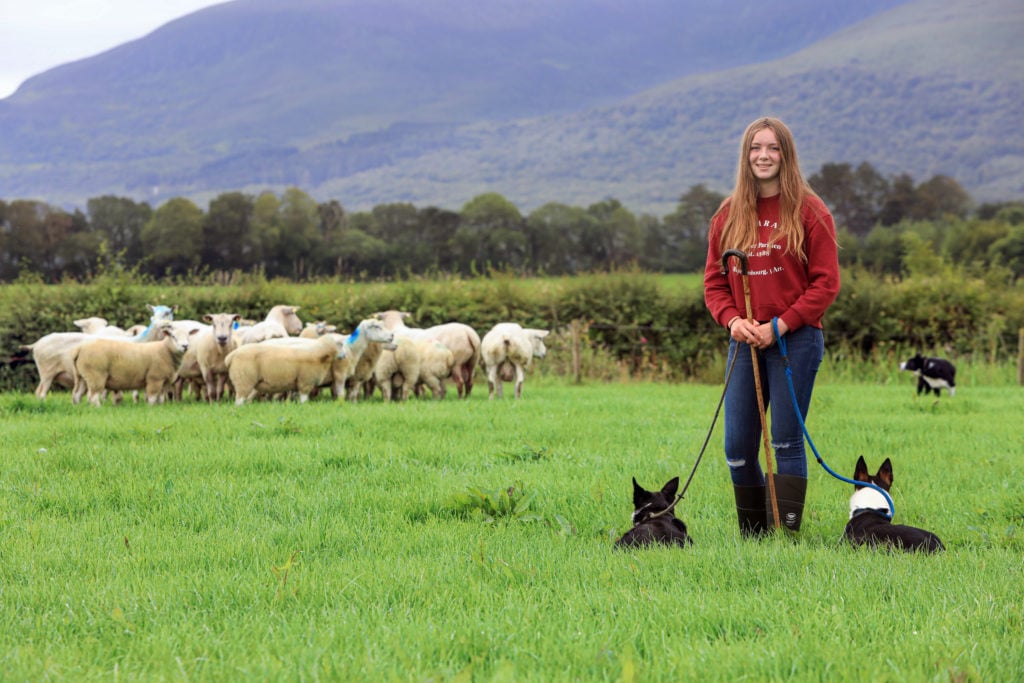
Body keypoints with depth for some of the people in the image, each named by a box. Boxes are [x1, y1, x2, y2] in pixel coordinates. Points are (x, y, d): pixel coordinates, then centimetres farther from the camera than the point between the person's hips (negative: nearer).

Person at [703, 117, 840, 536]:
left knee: (786, 441, -5)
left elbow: (826, 283, -5)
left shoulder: (809, 212, -2)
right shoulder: (729, 215, 10)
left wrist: (780, 325, -13)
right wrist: (732, 320, -7)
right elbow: (714, 280, 12)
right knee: (738, 447, 4)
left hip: (796, 340, -4)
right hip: (745, 342, 4)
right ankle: (752, 536, 16)